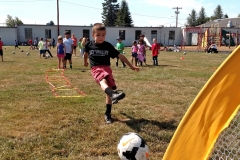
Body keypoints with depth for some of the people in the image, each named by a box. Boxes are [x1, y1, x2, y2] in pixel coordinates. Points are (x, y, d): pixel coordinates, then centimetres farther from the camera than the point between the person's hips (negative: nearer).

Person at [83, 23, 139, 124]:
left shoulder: (108, 46, -2)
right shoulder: (89, 45, 1)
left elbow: (120, 56, -2)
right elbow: (86, 53, 25)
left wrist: (131, 66, -3)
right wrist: (85, 62, 42)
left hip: (106, 68, 2)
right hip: (96, 68, -2)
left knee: (109, 89, 0)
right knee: (103, 81, -35)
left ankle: (108, 114, 15)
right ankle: (113, 93, -68)